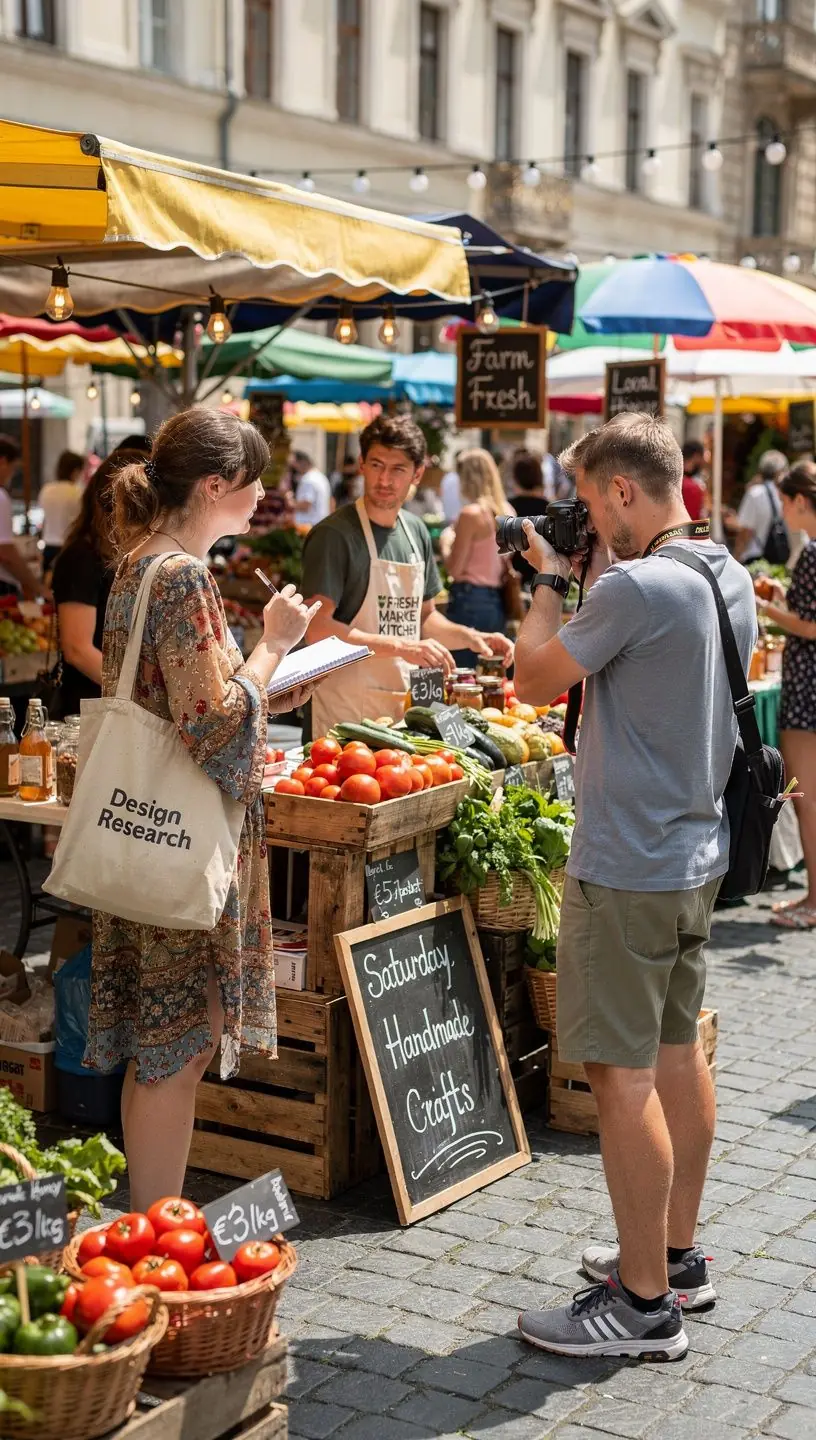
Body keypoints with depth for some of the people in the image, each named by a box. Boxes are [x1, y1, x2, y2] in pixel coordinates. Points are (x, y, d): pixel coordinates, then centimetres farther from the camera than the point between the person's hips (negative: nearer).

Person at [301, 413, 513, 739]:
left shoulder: (417, 533, 11)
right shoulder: (334, 535, -12)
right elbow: (318, 628, -20)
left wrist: (471, 638, 4)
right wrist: (402, 647, -25)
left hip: (403, 711, 7)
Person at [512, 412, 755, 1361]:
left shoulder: (637, 587, -21)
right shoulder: (729, 578, 8)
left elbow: (534, 680, -12)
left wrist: (550, 581, 1)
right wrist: (598, 575, 13)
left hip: (628, 867, -10)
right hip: (698, 851, 10)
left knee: (622, 1074, -2)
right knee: (677, 1052, 18)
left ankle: (645, 1304, 6)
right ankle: (677, 1256, 31)